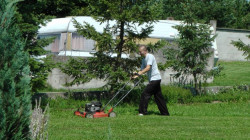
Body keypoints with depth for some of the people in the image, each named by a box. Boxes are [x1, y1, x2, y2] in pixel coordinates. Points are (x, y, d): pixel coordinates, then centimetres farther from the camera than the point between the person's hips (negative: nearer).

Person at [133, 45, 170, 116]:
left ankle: (142, 112, -10)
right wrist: (136, 76, 0)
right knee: (158, 96, 12)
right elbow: (142, 70, 17)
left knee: (145, 94, -11)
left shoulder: (150, 56, -12)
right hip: (153, 79, 10)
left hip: (155, 78, -10)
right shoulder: (144, 60, 17)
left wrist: (140, 73, -35)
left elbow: (148, 68, -25)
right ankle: (165, 113, 16)